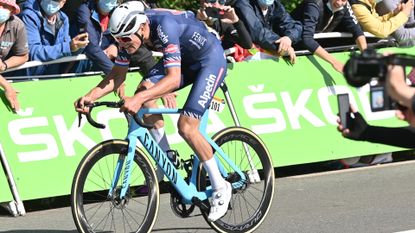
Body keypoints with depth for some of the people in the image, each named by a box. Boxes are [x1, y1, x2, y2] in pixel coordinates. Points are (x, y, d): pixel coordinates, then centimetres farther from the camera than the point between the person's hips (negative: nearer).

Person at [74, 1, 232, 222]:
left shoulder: (164, 26, -36)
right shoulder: (131, 30, -14)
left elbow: (173, 78, -42)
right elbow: (117, 75, -5)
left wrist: (138, 99, -53)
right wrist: (90, 96, -20)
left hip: (210, 59, -8)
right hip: (184, 59, 8)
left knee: (186, 126, -17)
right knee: (144, 90, -15)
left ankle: (220, 188, -2)